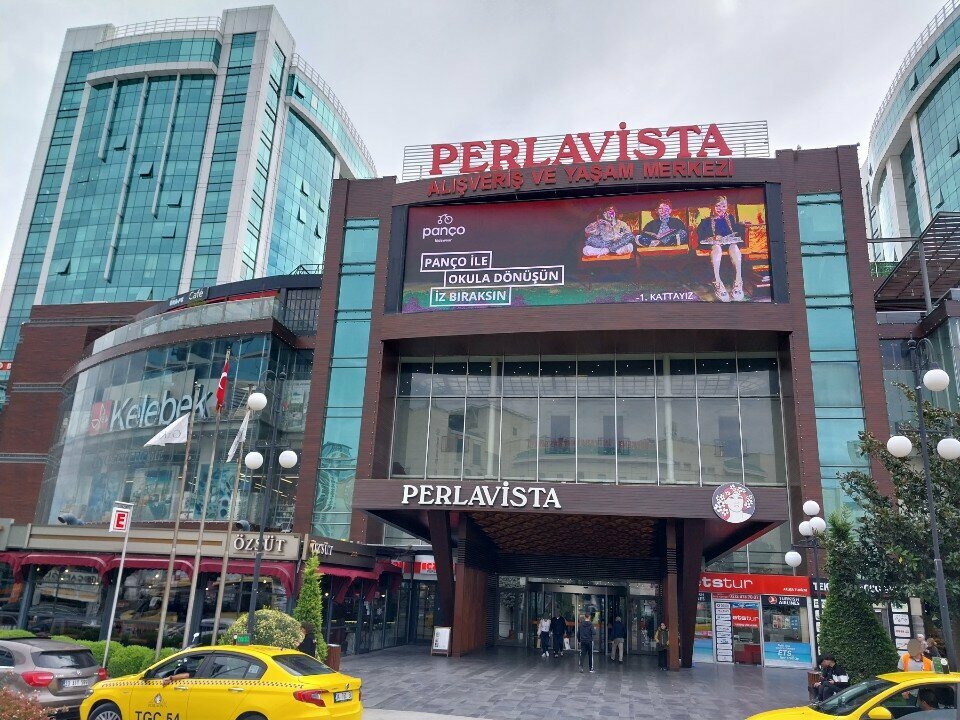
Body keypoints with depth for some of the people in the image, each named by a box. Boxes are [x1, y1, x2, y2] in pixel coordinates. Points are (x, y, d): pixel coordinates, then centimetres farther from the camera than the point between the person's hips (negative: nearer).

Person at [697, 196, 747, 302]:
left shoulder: (730, 218, 30)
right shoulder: (707, 221, 21)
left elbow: (737, 231, 19)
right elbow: (700, 235, 3)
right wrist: (713, 238, -13)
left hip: (730, 242, 2)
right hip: (713, 243, -1)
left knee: (734, 246, -36)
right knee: (717, 247, -39)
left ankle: (738, 281, -48)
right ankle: (717, 283, -52)